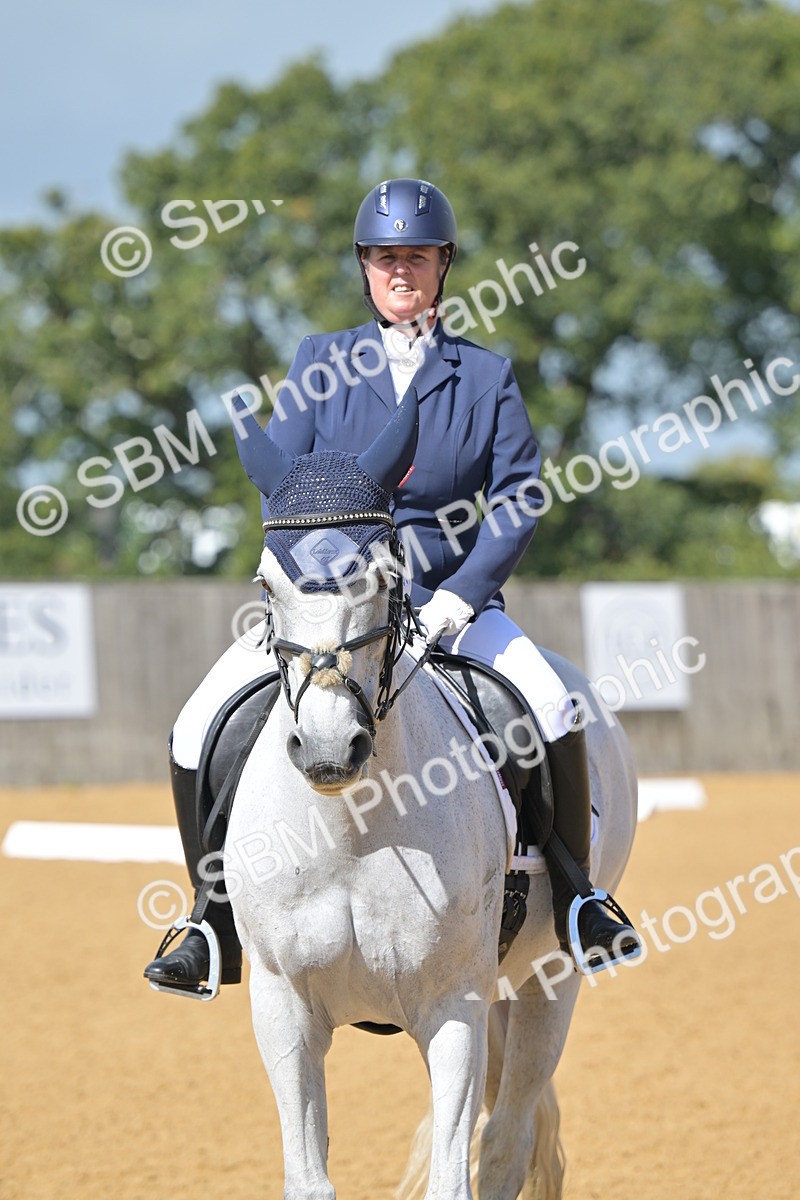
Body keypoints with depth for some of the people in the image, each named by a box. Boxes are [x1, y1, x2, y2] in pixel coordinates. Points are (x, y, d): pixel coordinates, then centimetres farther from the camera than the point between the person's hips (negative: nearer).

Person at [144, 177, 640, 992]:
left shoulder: (487, 376, 6)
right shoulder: (321, 363, 7)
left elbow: (519, 497, -2)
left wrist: (456, 599, -16)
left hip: (449, 599, -1)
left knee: (552, 709, -27)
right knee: (198, 732, -16)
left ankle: (574, 903, -12)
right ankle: (215, 929, -3)